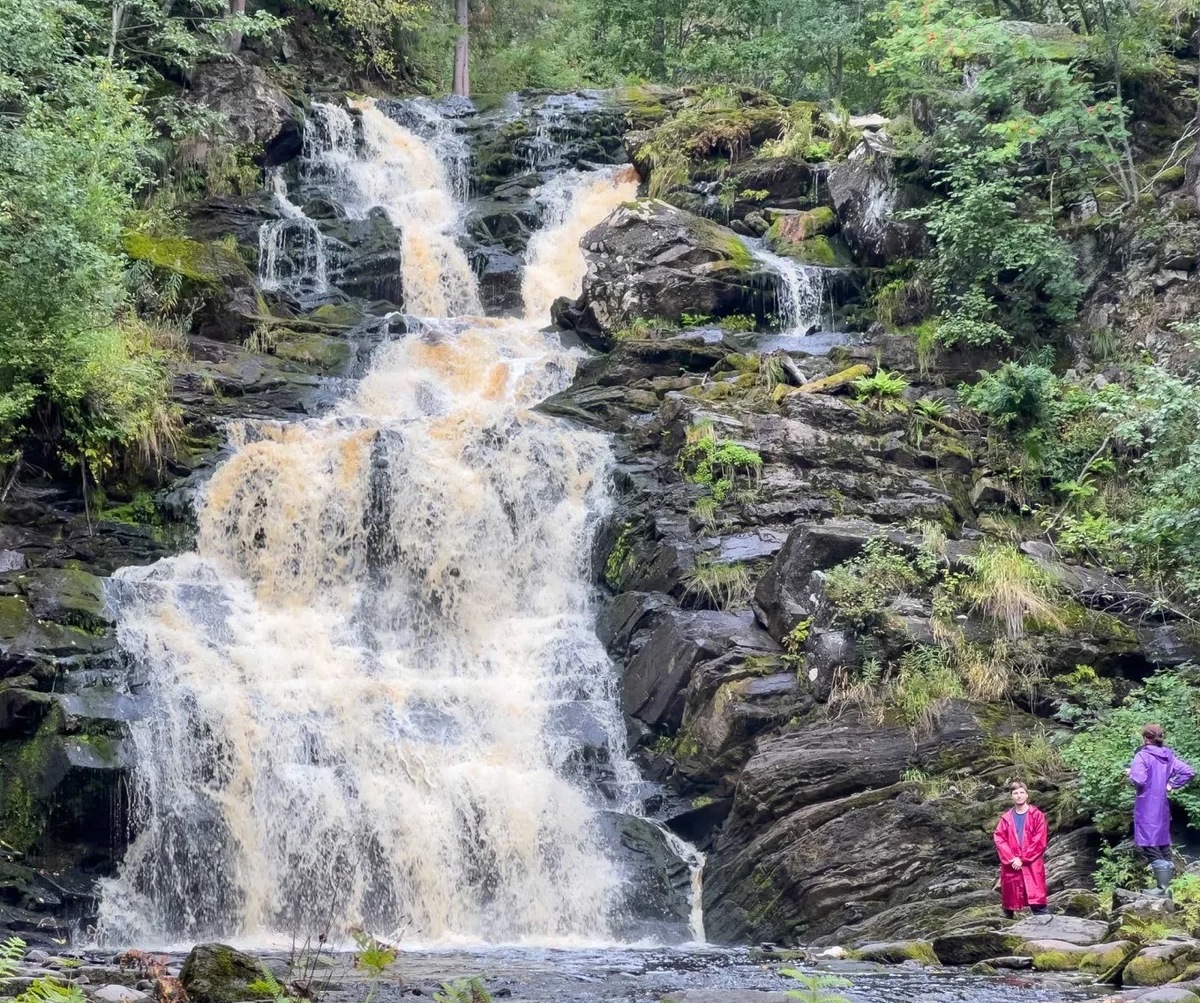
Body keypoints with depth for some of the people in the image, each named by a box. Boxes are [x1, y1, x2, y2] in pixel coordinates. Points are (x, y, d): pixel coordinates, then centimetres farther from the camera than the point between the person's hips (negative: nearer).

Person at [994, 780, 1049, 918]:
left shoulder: (1037, 816, 4)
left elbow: (1039, 842, -4)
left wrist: (1022, 859, -10)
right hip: (1010, 867, 3)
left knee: (1038, 903, -11)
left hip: (1032, 865, -3)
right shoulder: (1005, 818, 12)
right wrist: (1011, 859, -11)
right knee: (1009, 902, 7)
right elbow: (999, 840, 3)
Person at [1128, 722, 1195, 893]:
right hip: (1162, 808, 7)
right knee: (1164, 848, 13)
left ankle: (1162, 888, -13)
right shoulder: (1168, 756, 10)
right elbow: (1189, 772, 6)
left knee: (1150, 847, -6)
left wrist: (1130, 773, -1)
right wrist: (1171, 784, 10)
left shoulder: (1142, 756, -11)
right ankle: (1168, 887, 13)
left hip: (1146, 810, -7)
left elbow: (1138, 780, -21)